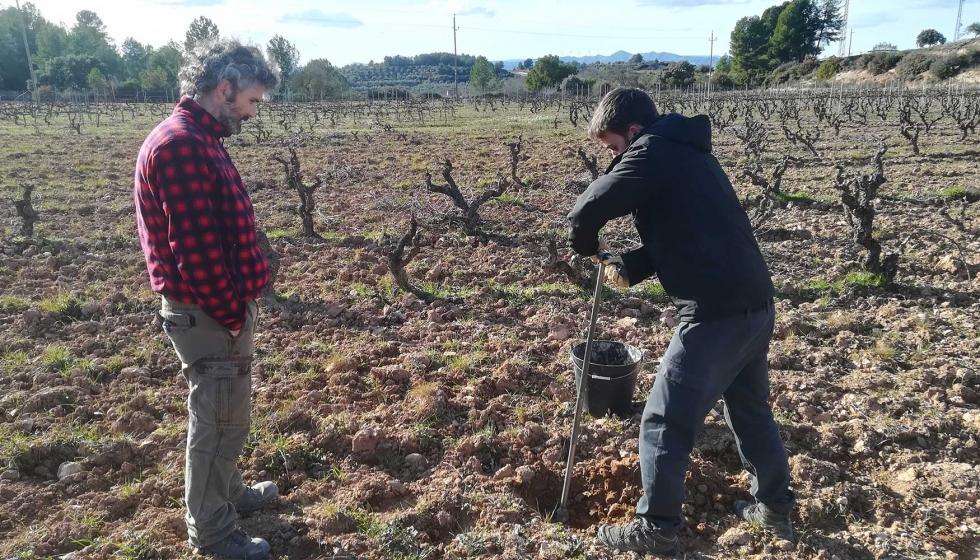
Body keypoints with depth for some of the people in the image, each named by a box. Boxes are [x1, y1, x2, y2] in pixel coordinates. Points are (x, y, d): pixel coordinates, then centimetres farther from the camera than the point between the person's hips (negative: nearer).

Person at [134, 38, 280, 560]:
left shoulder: (196, 139, 11)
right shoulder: (181, 144, -22)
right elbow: (194, 247, -25)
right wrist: (231, 314, -17)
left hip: (218, 308, 10)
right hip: (207, 314, -10)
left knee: (226, 414, 23)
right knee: (218, 421, 5)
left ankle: (229, 492, 42)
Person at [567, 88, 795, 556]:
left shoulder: (653, 151, -10)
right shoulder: (685, 151, 19)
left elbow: (587, 211, -17)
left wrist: (586, 245, 5)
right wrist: (630, 266, 5)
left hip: (716, 314, -10)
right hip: (755, 305, 10)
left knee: (664, 423, 3)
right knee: (750, 408, 25)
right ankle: (774, 507, 41)